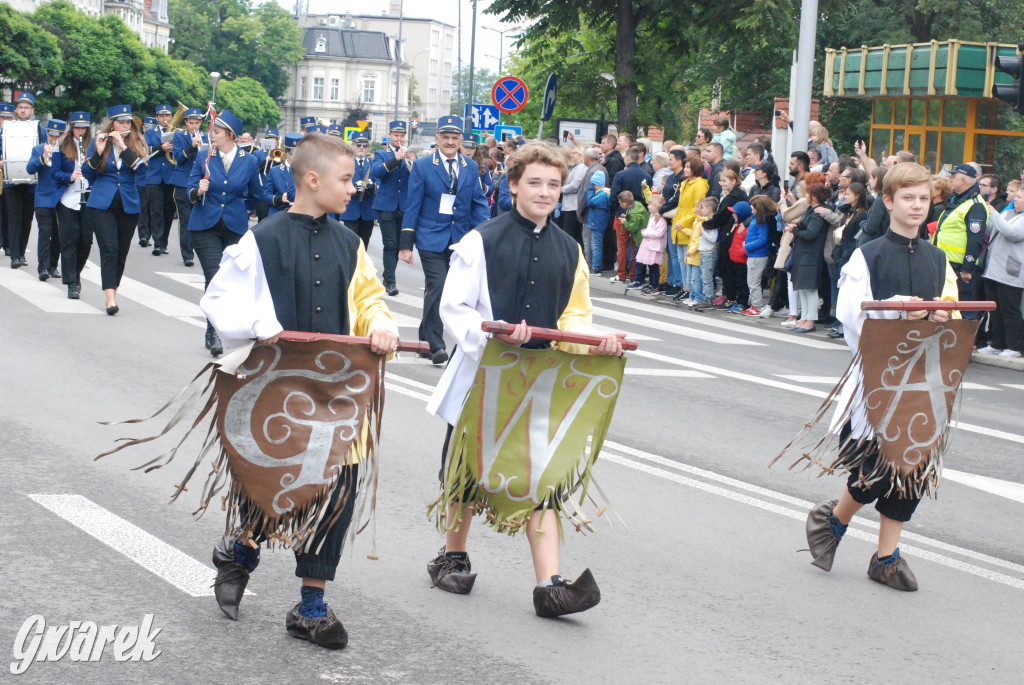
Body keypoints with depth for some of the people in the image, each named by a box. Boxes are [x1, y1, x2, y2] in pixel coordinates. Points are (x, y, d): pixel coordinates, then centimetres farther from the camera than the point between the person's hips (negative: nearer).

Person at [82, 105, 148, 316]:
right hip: (102, 204, -2)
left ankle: (114, 290, 23)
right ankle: (110, 300, -20)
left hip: (128, 205, 2)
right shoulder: (97, 142, 3)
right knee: (109, 249, -14)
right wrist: (98, 152, -16)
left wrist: (123, 147, -18)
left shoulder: (136, 143, 6)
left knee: (121, 252, 7)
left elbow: (142, 169, -10)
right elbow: (87, 173, -1)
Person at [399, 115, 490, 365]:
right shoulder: (422, 166, -2)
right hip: (431, 239, -4)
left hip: (461, 239, 4)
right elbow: (412, 206, -2)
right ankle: (434, 344, -6)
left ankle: (427, 338, 25)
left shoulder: (471, 168, 8)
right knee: (437, 287, -13)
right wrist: (406, 244, -6)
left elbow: (479, 203, 9)